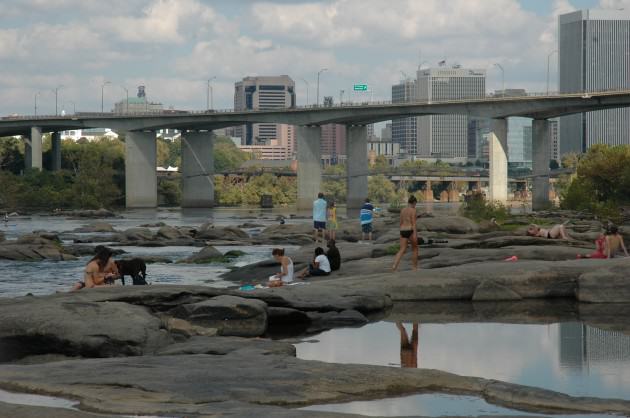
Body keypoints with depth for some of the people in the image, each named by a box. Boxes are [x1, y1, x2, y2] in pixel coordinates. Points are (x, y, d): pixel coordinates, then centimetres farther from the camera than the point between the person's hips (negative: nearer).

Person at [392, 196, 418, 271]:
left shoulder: (402, 210, 11)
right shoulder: (413, 210, -9)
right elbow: (414, 222, -17)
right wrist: (415, 234, -20)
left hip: (403, 231, 5)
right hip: (411, 231, -5)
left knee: (402, 250, 1)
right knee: (414, 248, 16)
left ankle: (394, 266, -21)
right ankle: (415, 267, 23)